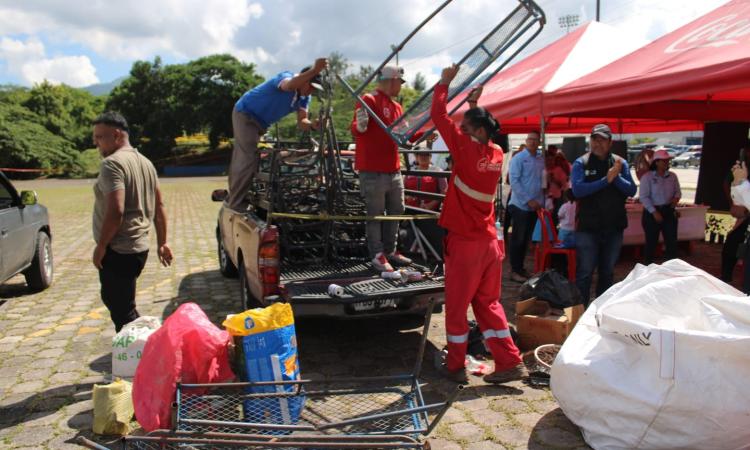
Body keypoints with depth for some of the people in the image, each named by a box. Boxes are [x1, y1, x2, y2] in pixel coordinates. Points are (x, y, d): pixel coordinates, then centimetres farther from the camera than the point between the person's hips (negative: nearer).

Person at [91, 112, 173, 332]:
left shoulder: (112, 164, -15)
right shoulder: (145, 162, 13)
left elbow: (116, 211, -25)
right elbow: (159, 206, 15)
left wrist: (101, 246, -14)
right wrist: (162, 243, 18)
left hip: (118, 251, -10)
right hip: (139, 246, 10)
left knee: (123, 312, -2)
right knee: (114, 300, 23)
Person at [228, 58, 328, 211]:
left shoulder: (304, 97, -2)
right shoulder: (286, 77, -26)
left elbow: (301, 121, -11)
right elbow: (290, 85, -52)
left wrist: (312, 125, -35)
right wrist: (314, 70, -66)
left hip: (260, 122, 9)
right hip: (245, 113, -9)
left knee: (243, 158, 17)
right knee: (249, 158, -17)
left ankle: (234, 196, 29)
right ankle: (237, 202, -14)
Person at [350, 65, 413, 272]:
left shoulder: (397, 107, 16)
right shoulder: (369, 100, -10)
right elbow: (355, 130, -18)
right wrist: (360, 125, -38)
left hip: (394, 170, 9)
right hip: (373, 171, -9)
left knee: (395, 212, 16)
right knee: (375, 214, -2)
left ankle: (390, 251, 29)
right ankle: (377, 256, 6)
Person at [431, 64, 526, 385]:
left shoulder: (467, 149, -14)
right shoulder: (496, 154, 6)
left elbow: (439, 116, -8)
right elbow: (477, 128, 28)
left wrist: (445, 82, 4)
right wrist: (474, 105, 27)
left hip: (464, 241, -7)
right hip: (489, 241, 7)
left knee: (456, 306, 6)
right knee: (488, 303, 15)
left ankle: (455, 366, 17)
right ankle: (510, 362, 14)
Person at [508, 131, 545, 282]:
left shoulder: (541, 160, 9)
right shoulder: (518, 158, -8)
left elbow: (543, 181, 15)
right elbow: (514, 182, -14)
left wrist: (541, 201, 5)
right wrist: (528, 200, -17)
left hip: (534, 206, 6)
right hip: (520, 205, -6)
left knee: (526, 239, 12)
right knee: (517, 239, 0)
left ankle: (520, 268, 22)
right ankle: (514, 270, 6)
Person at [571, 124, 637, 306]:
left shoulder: (620, 163, 5)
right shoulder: (581, 163, -3)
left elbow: (631, 190, -2)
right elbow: (577, 189, -17)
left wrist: (616, 177, -17)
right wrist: (606, 180, -18)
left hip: (614, 227, 4)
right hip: (588, 227, -3)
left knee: (607, 272, 14)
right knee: (584, 272, -1)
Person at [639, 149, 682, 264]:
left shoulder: (672, 176, 6)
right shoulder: (647, 177, -10)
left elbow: (678, 191, 14)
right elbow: (644, 197, -13)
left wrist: (676, 198, -11)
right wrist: (654, 212, -18)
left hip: (669, 211, 4)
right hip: (652, 212, -4)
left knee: (672, 241, 4)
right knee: (651, 242, 4)